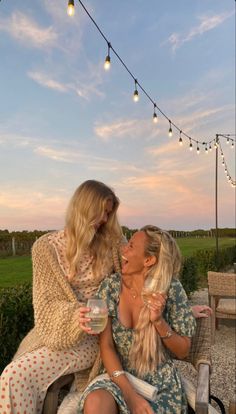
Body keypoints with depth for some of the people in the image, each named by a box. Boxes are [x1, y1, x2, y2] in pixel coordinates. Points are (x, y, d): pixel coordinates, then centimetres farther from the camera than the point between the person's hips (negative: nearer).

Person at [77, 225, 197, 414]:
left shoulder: (171, 289, -13)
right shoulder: (110, 286, -8)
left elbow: (183, 351, -5)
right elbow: (106, 346, -8)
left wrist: (159, 321, -23)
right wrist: (129, 393, -20)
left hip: (161, 384, -1)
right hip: (119, 376, 1)